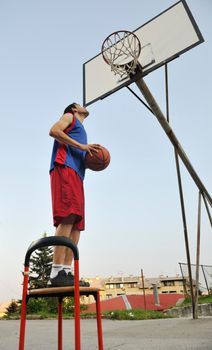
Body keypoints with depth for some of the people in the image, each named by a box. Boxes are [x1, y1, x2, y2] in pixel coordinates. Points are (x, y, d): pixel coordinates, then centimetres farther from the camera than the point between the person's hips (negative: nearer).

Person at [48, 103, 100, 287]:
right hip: (64, 168, -9)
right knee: (68, 218, -22)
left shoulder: (81, 130, 37)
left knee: (76, 224, -2)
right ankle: (57, 274, -26)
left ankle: (67, 272, -4)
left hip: (76, 173, 9)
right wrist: (81, 146, -9)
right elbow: (54, 131, -5)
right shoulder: (69, 117, 16)